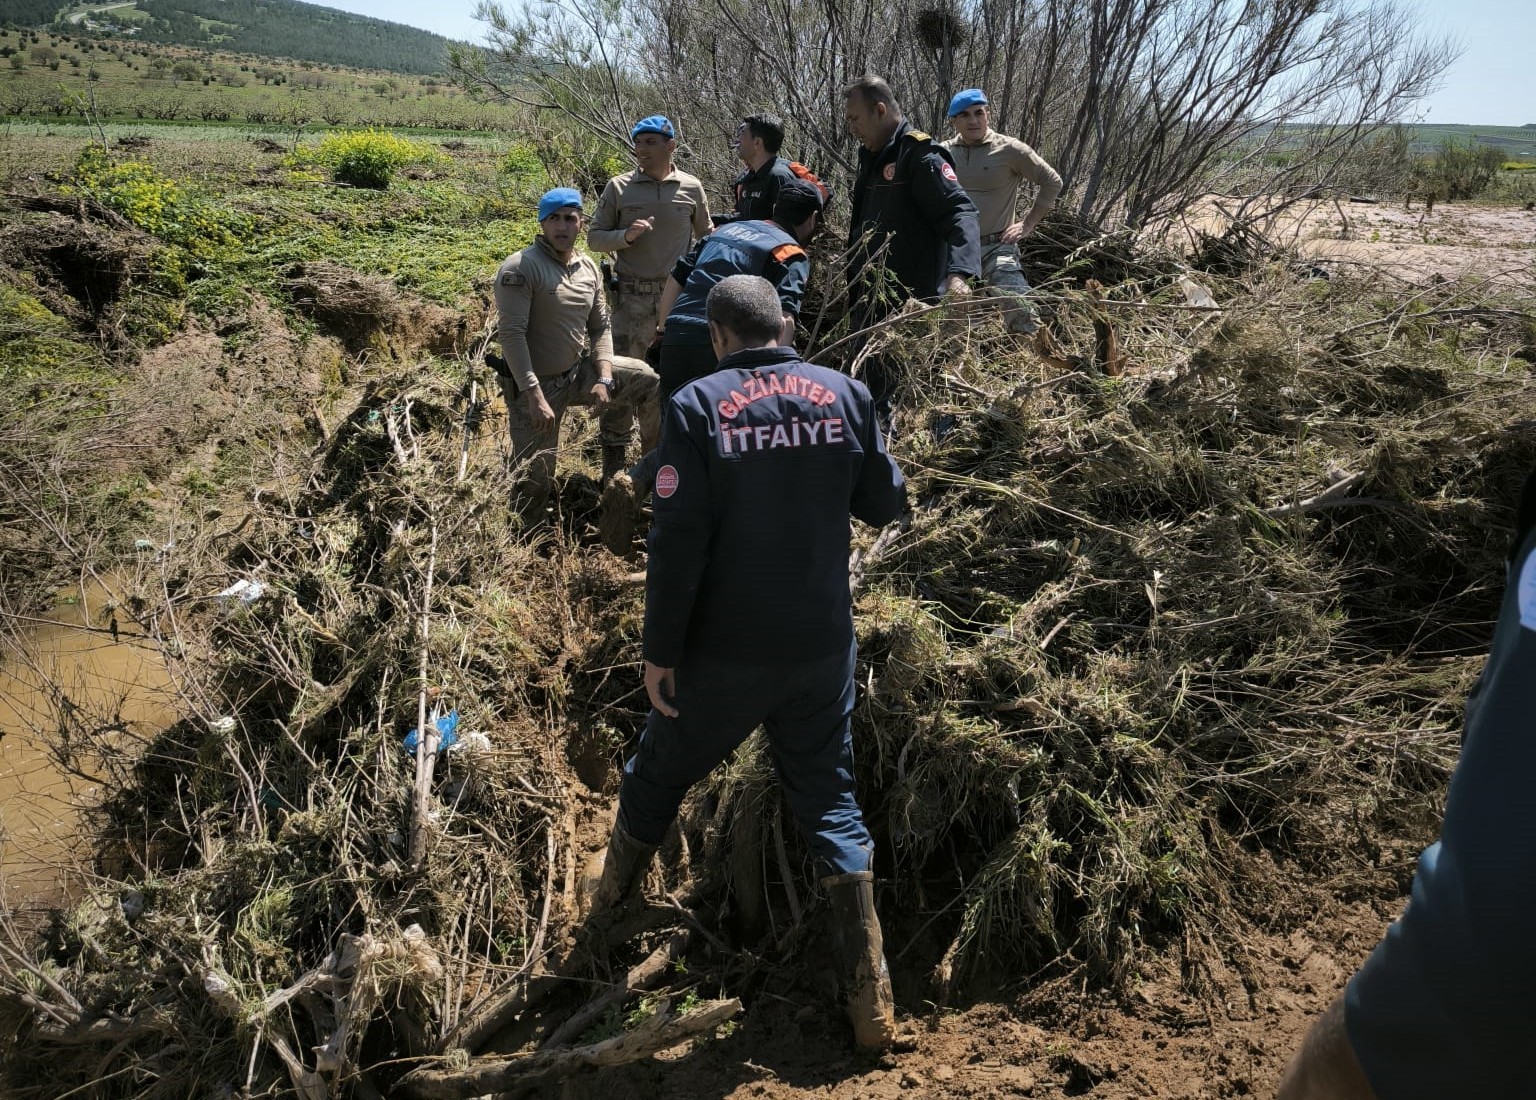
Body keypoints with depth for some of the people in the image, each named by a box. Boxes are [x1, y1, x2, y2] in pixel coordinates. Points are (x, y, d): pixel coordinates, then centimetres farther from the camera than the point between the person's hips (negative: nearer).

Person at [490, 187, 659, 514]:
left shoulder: (589, 268, 5)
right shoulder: (520, 268, -16)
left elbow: (600, 327, 8)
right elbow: (511, 334, -22)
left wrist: (604, 379, -8)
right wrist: (535, 396, -27)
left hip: (579, 371, 6)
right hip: (535, 383, -6)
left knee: (649, 380, -1)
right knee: (534, 484, -7)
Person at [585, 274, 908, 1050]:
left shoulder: (698, 405, -11)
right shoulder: (845, 394, -2)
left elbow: (678, 541, -16)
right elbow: (885, 505, 4)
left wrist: (659, 650, -8)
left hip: (724, 650, -2)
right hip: (822, 644, 3)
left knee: (659, 773, 22)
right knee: (829, 799, 13)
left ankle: (613, 890, 48)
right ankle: (870, 998, 12)